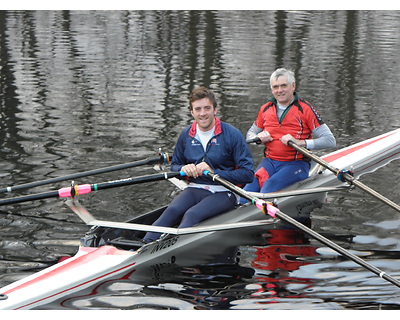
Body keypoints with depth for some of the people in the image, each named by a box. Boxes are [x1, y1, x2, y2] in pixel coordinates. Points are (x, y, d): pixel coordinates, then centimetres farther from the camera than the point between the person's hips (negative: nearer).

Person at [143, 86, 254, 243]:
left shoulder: (232, 134, -6)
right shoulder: (186, 134, 8)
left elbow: (248, 174, -10)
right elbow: (174, 165, 20)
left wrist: (214, 172, -19)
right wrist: (184, 169, -6)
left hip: (224, 192, -4)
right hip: (195, 189, 4)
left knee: (192, 215, -32)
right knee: (172, 211, -29)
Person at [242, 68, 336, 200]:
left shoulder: (305, 109, -3)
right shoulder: (265, 109, 12)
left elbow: (330, 141, -9)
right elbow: (250, 134, 26)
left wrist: (300, 142, -21)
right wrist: (258, 138, 1)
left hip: (296, 163, -4)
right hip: (269, 162, 4)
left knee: (271, 184, -33)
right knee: (251, 183, -28)